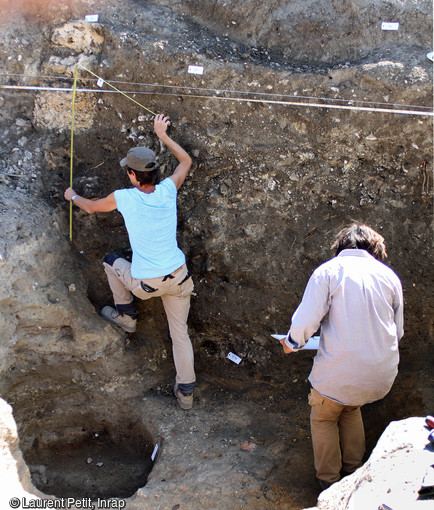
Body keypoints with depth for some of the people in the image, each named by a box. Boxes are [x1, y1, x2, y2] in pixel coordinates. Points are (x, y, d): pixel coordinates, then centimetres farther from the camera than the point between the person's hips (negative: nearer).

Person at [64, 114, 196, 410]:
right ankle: (186, 391, 21)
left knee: (112, 262, 27)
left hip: (144, 284, -3)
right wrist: (163, 135, 22)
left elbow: (90, 207, 9)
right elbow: (186, 160, 14)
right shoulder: (168, 191, -8)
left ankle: (126, 314, 38)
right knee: (180, 332, 16)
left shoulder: (124, 198, -14)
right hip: (178, 277, 3)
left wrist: (73, 196, 29)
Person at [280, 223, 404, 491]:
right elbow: (398, 331, 13)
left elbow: (306, 320, -13)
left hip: (340, 371, -4)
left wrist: (291, 343, 7)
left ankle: (329, 481, 32)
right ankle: (354, 471, 41)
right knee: (351, 409, 31)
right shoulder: (389, 275, 6)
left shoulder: (328, 271, -5)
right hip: (383, 373, 4)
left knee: (323, 418, 22)